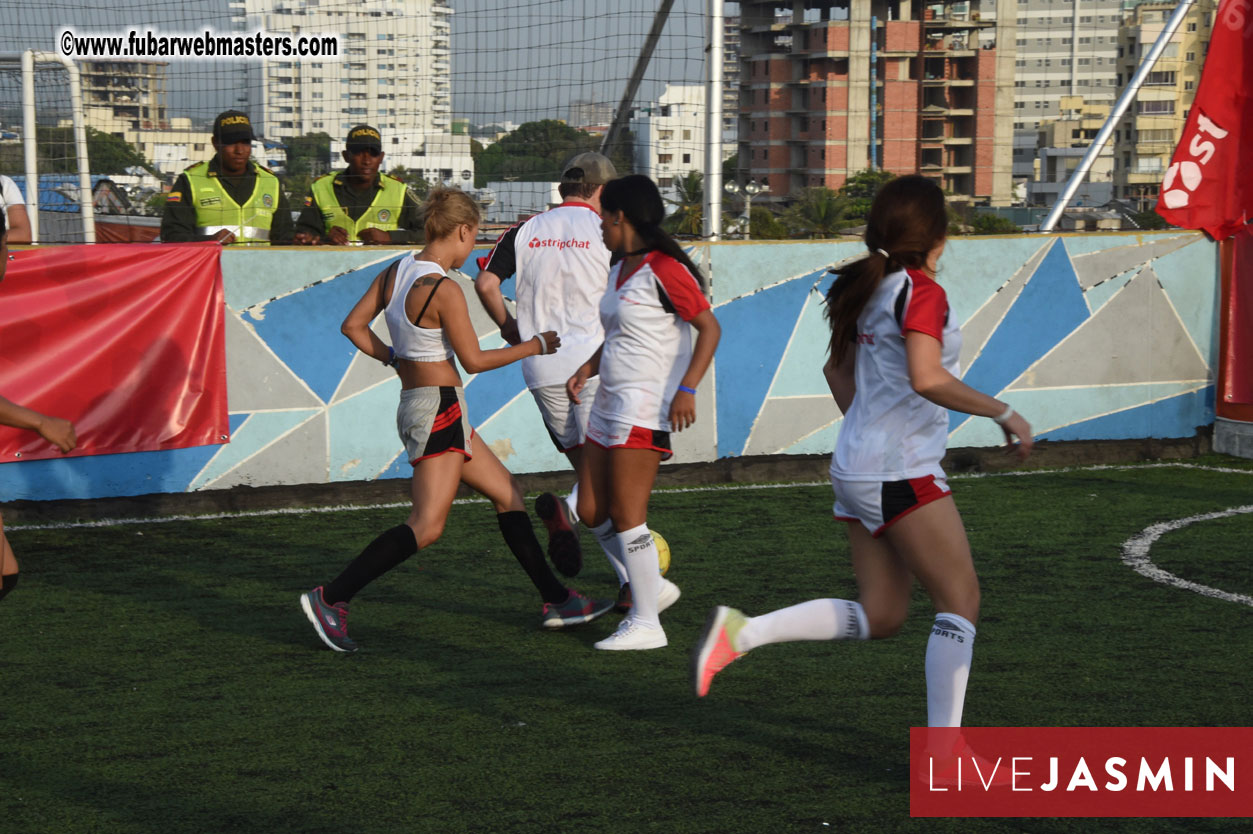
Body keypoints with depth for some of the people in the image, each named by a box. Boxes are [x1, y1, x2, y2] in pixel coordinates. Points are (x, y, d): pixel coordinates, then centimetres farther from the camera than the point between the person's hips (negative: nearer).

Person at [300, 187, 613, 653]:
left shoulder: (395, 273, 6)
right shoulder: (444, 291, -18)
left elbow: (353, 326, 9)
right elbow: (475, 361, -12)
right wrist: (534, 346, 0)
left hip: (415, 400, 10)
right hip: (438, 408, -10)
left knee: (507, 493, 15)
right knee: (427, 526, -12)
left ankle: (556, 600, 19)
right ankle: (330, 598, -14)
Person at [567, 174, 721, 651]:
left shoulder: (663, 270, -13)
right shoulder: (621, 270, 15)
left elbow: (710, 328, -15)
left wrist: (687, 389, -24)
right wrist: (589, 367, 12)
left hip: (644, 410, -10)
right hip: (609, 405, 10)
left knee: (625, 514, -8)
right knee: (591, 512, 9)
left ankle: (646, 624, -1)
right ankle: (652, 588, 23)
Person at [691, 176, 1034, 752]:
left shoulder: (867, 290, 13)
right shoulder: (921, 293, -14)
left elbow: (837, 370, 24)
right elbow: (926, 378, -28)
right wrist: (1003, 413, -21)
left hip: (856, 467, 9)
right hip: (902, 474, -9)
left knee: (880, 616, 12)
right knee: (960, 600, -1)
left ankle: (740, 631, 6)